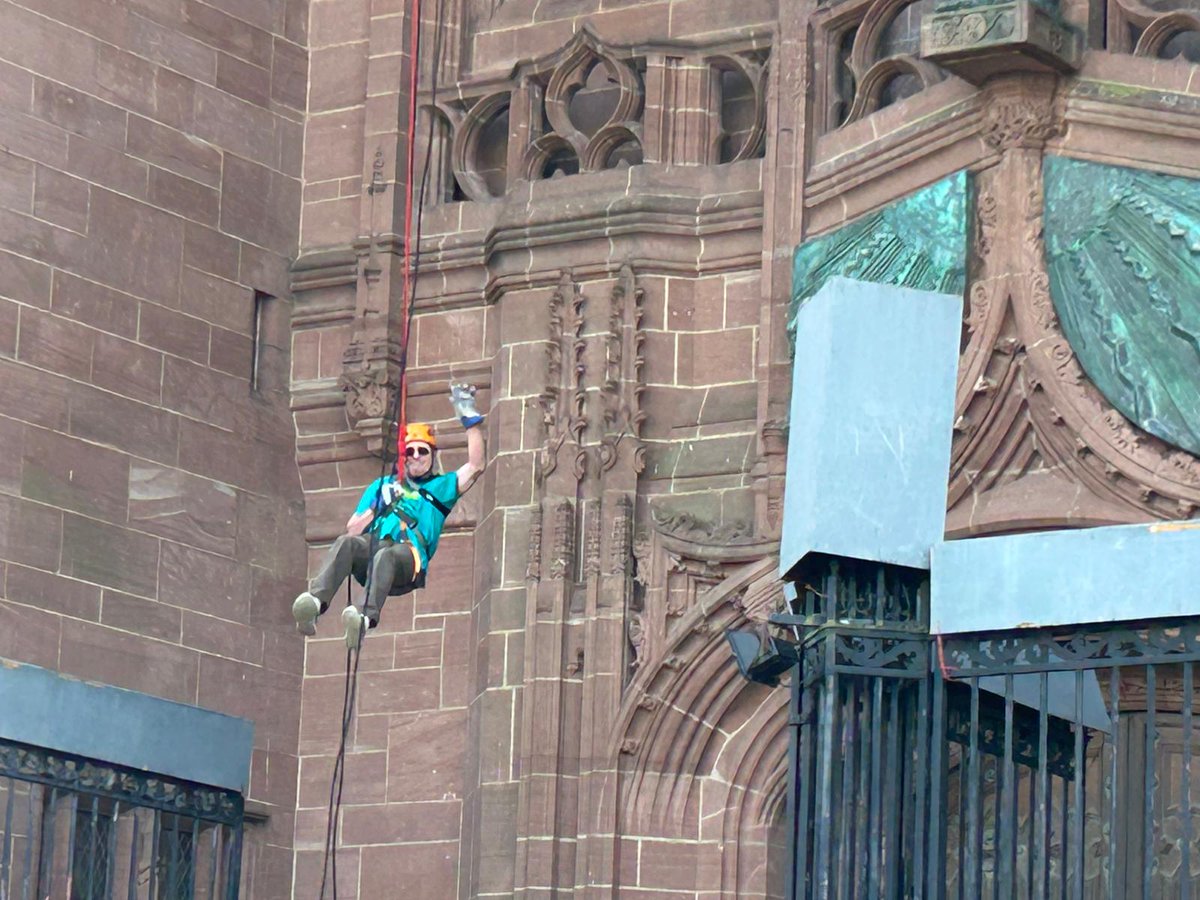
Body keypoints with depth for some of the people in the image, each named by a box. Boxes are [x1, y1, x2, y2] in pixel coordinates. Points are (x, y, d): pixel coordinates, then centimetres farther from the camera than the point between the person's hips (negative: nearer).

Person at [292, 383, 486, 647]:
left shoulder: (441, 487, 31)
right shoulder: (383, 485, 37)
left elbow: (476, 466, 16)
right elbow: (352, 529, 29)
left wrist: (470, 418, 16)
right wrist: (377, 508, 12)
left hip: (409, 558, -3)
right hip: (371, 548, 3)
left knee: (386, 556, -41)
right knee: (346, 543, -34)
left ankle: (367, 616, -65)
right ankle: (315, 601, -56)